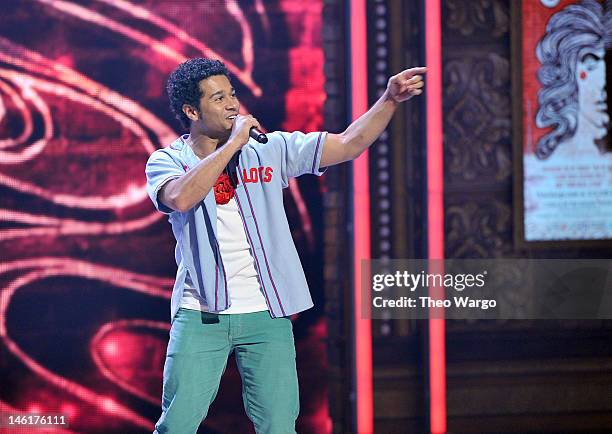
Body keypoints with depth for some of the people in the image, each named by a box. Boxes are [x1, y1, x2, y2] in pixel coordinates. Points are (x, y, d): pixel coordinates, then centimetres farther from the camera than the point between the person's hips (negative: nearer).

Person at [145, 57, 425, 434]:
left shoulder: (269, 150, 6)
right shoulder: (167, 162, 0)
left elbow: (349, 144, 4)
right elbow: (181, 198, -23)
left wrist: (390, 99, -10)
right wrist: (233, 142, -17)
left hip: (266, 317, 2)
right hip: (201, 316, -2)